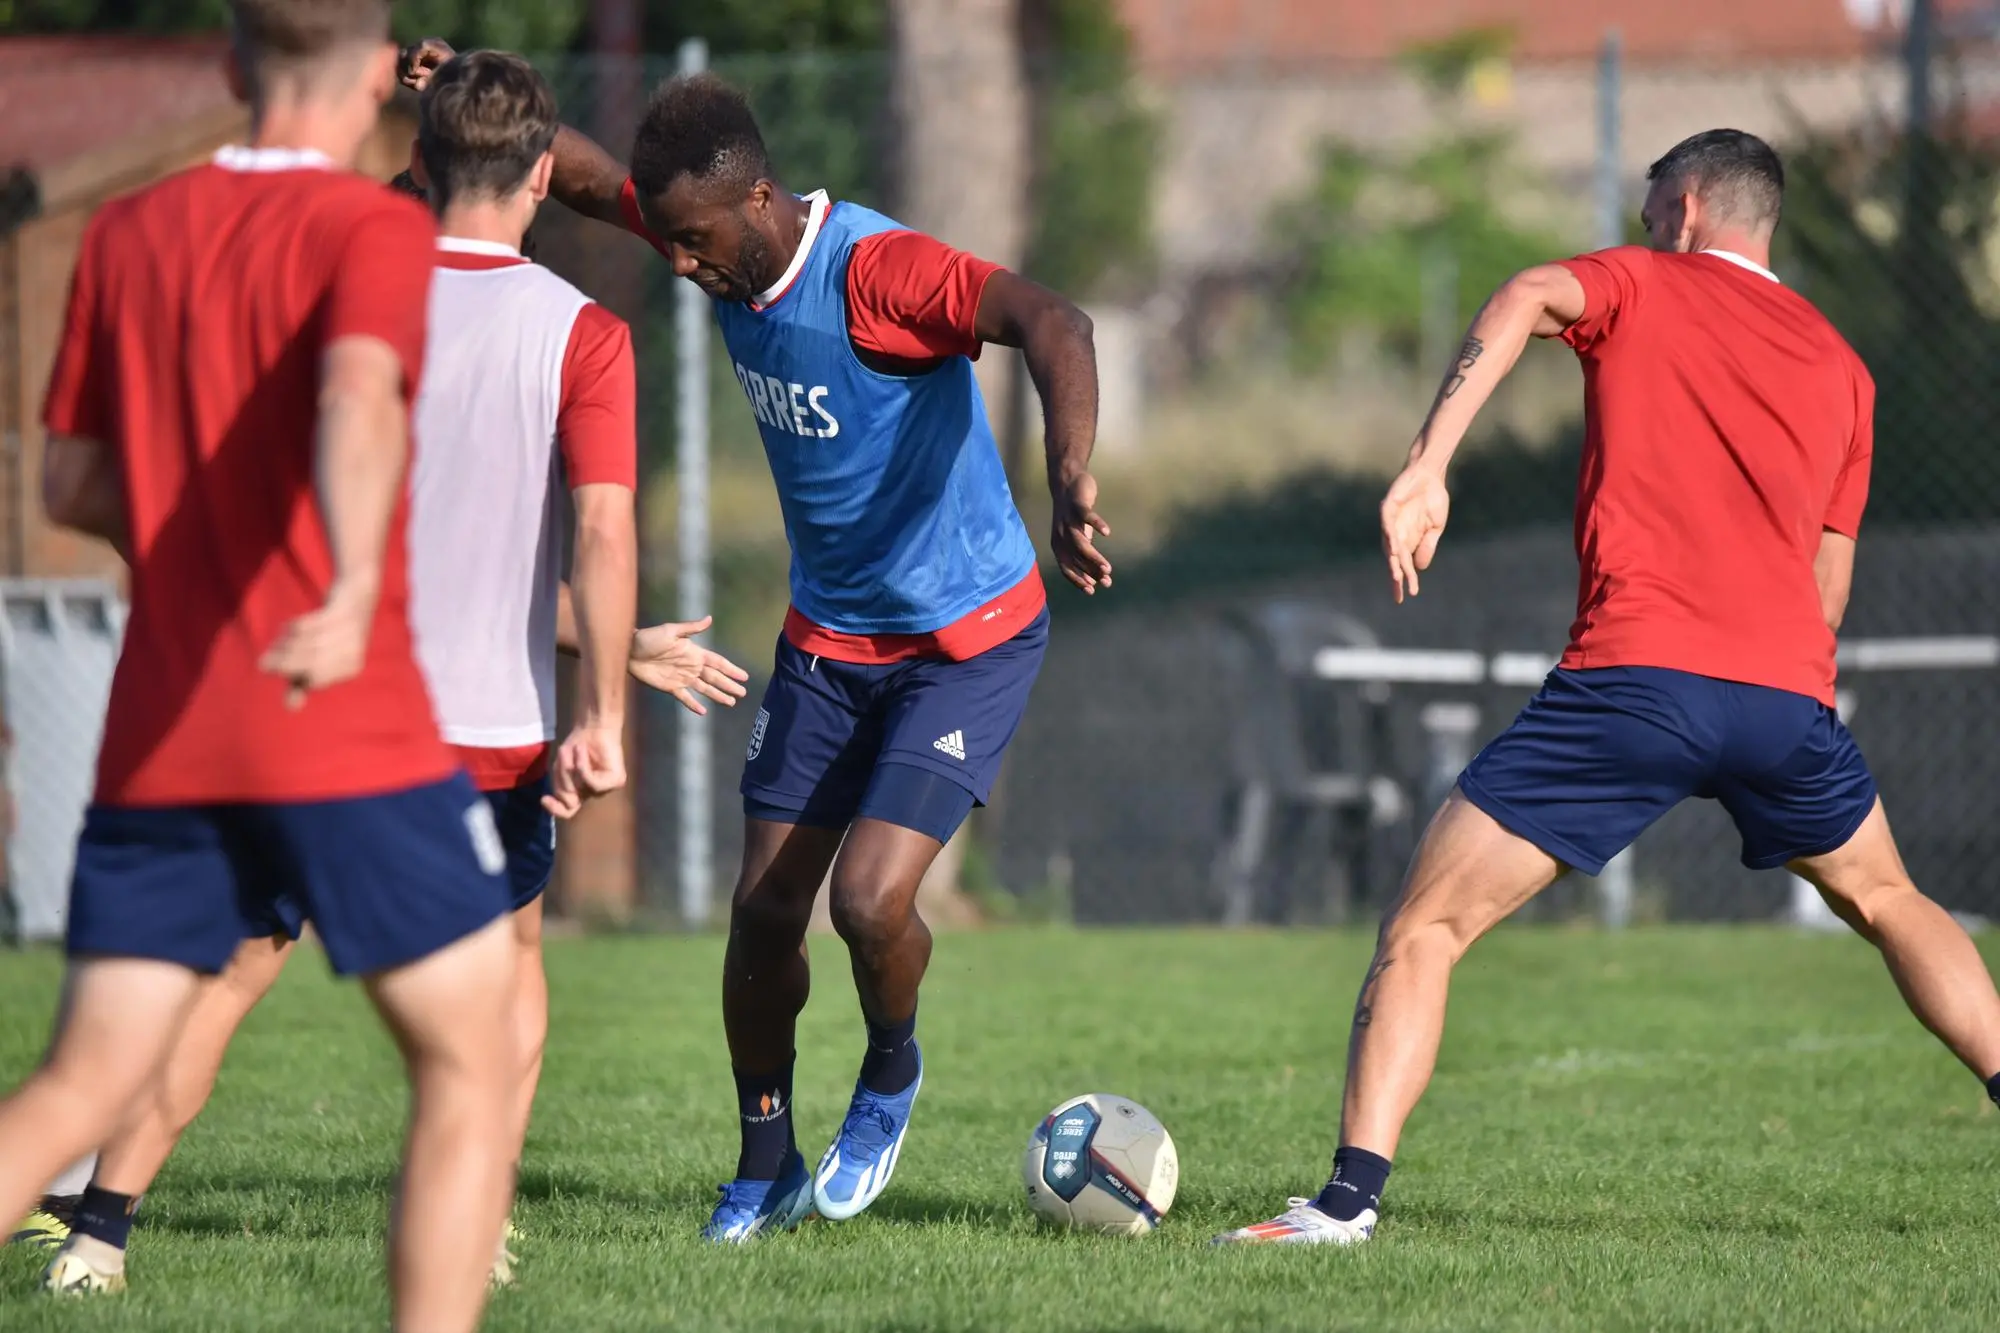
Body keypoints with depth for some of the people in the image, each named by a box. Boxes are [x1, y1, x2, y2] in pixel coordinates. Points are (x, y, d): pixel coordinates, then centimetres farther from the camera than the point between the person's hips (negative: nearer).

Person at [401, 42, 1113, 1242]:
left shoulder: (874, 270, -28)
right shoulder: (726, 245, -5)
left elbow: (1052, 324, -42)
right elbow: (588, 176, 11)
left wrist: (1071, 482, -59)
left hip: (969, 638, -7)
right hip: (828, 636, 7)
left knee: (871, 898, -19)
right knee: (765, 906, 2)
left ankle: (892, 1078, 14)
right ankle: (767, 1168, 20)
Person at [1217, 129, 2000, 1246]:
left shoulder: (1640, 285, 13)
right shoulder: (1844, 367, 23)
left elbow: (1526, 301, -11)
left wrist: (1428, 470, -18)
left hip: (1636, 675, -4)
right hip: (1789, 688, 4)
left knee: (1425, 930, 1)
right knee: (1888, 901, 30)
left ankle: (1351, 1196, -13)